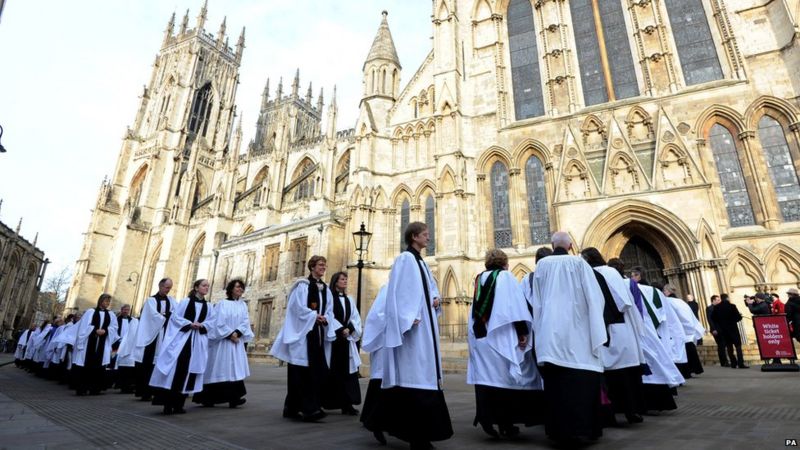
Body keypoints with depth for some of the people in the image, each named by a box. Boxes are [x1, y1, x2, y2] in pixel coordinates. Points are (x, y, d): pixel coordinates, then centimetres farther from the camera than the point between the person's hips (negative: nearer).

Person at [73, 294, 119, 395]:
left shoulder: (111, 315, 14)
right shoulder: (91, 311, 6)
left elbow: (113, 328, 6)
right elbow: (85, 326, -3)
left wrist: (104, 331, -13)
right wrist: (96, 330, -17)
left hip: (102, 344, 2)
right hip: (89, 341, -2)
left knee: (98, 365, 0)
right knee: (86, 364, -2)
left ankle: (94, 388, 5)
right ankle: (81, 388, 5)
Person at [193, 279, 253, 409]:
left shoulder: (243, 305, 10)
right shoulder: (223, 304, -3)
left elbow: (246, 322, 3)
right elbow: (219, 322, -10)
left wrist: (237, 333, -13)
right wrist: (230, 334, -15)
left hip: (237, 341, 5)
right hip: (223, 341, -5)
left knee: (235, 368, -1)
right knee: (219, 368, -1)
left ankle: (233, 397, 0)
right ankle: (207, 398, 11)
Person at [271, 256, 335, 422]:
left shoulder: (325, 289, 16)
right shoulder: (303, 285, -4)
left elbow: (329, 311, 12)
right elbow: (299, 308, -12)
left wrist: (324, 319, -7)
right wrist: (315, 316, -15)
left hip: (319, 333, 7)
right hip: (303, 332, -7)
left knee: (319, 370, 6)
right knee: (301, 371, -7)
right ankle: (306, 408, -5)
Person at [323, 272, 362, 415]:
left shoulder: (349, 300, 17)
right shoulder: (329, 297, 0)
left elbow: (356, 317, 8)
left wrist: (349, 329, -10)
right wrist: (341, 330, -15)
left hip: (347, 339, 5)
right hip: (332, 338, -5)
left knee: (348, 370, 0)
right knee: (332, 370, -2)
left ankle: (347, 404, 1)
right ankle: (328, 402, 10)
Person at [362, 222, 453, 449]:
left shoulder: (422, 262, 18)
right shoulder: (404, 259, -9)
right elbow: (398, 291, -16)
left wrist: (436, 298, 5)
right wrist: (409, 318, -24)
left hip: (425, 325, 10)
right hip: (411, 325, -10)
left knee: (424, 372, 12)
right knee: (414, 374, -8)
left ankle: (421, 431, 23)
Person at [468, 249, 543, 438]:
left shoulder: (479, 279, 13)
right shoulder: (506, 277, -1)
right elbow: (516, 305, -11)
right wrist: (522, 332, -12)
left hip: (479, 335, 4)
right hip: (501, 335, -4)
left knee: (486, 376, 4)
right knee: (506, 377, 4)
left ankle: (485, 415, -8)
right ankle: (506, 424, 9)